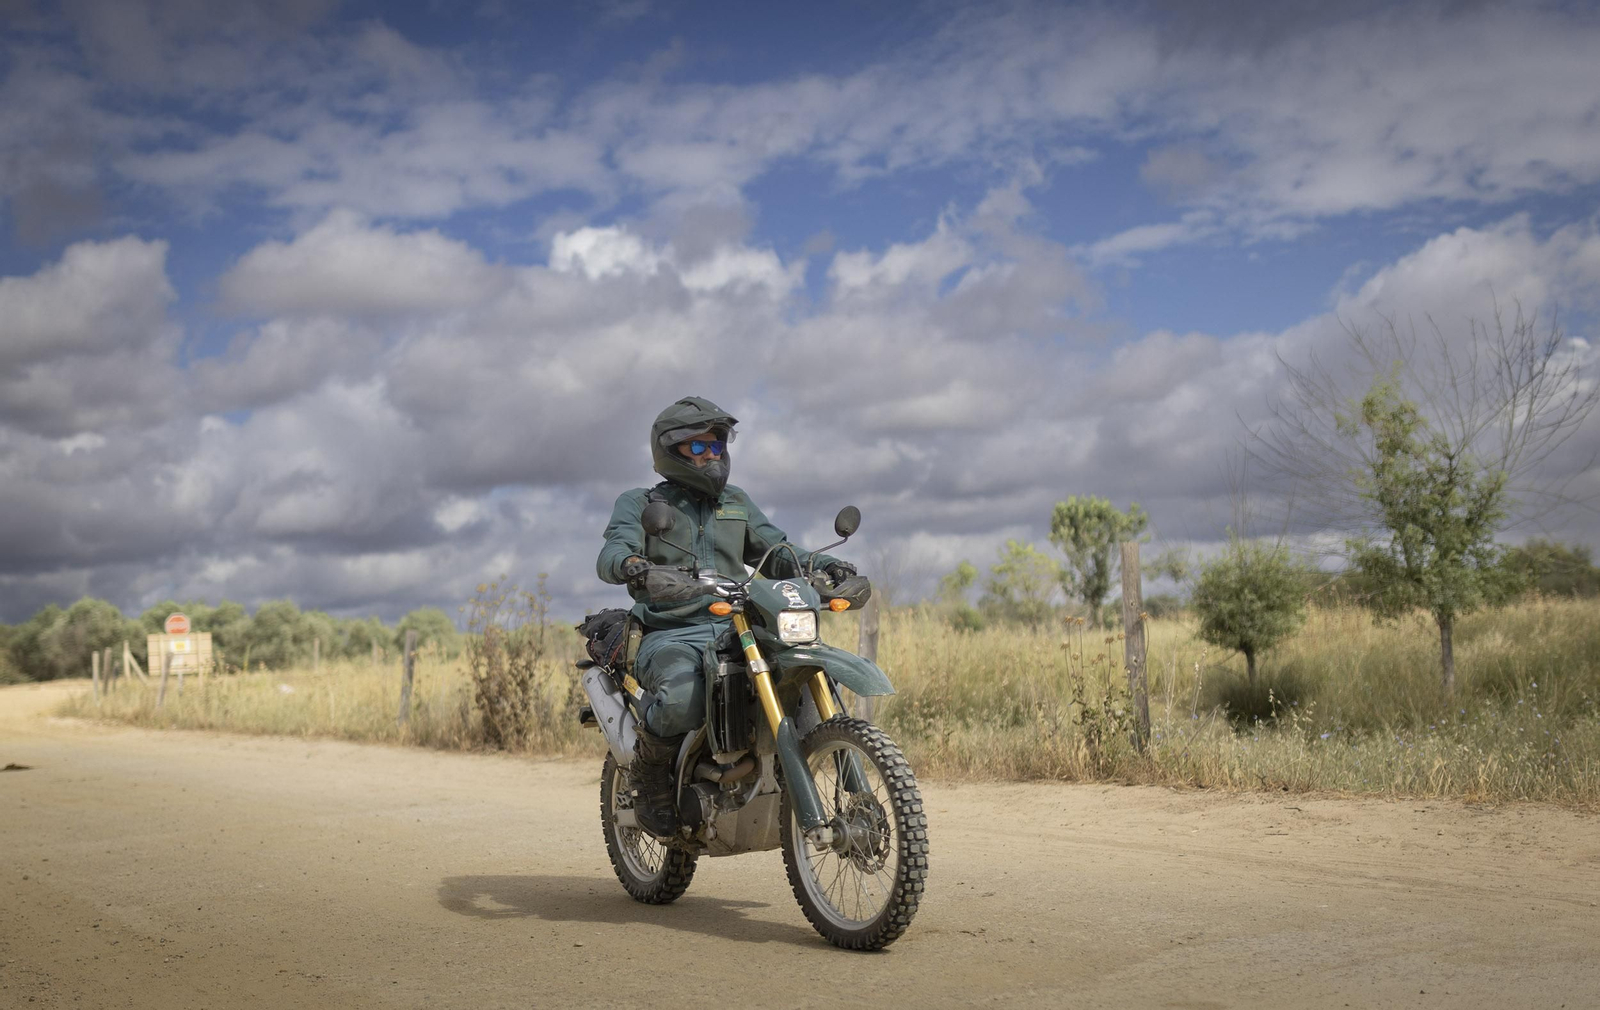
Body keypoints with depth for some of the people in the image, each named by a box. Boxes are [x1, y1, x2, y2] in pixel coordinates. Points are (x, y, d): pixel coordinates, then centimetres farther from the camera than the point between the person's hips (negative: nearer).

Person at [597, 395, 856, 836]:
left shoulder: (737, 502, 24)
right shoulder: (639, 503, 9)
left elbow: (776, 552, 20)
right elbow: (611, 554, -9)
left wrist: (821, 564, -1)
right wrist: (631, 564, -34)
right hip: (670, 634, -4)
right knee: (683, 700, -38)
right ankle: (649, 776, -6)